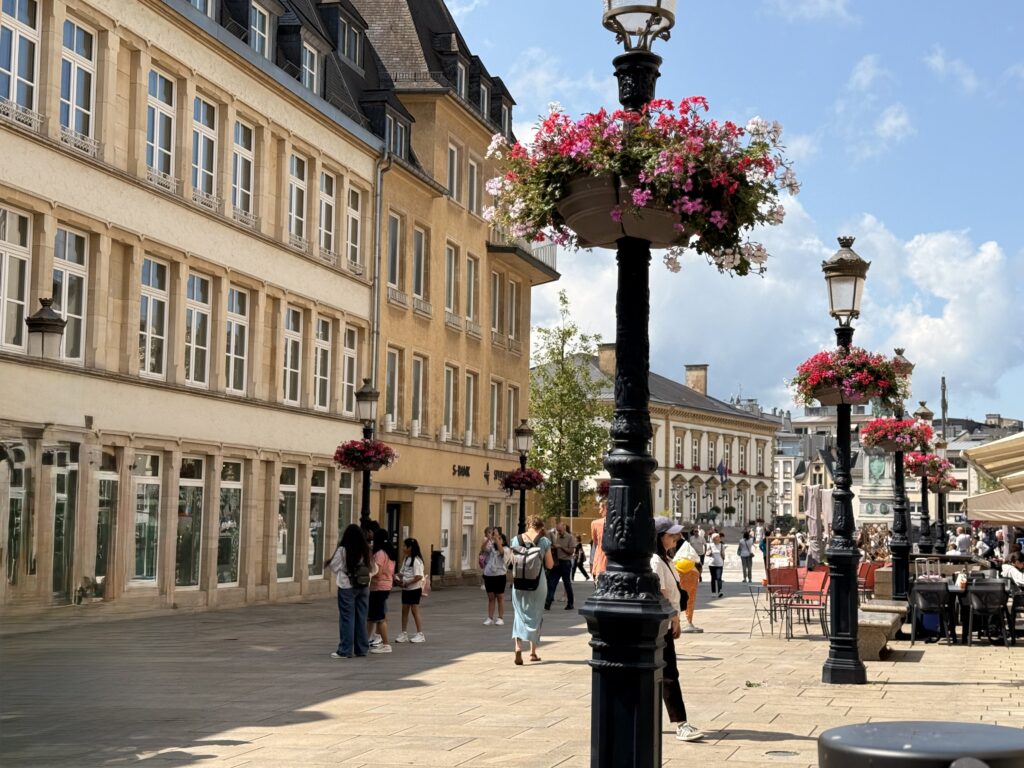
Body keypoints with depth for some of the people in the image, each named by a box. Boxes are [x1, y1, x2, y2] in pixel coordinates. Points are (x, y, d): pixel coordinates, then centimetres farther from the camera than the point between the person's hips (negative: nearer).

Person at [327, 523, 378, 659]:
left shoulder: (343, 550, -11)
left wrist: (328, 563, 14)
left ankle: (345, 650, 1)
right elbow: (374, 569, 6)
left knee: (347, 618, 0)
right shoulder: (366, 551, 1)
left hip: (347, 587, -4)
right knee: (361, 617, 11)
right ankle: (362, 648, 17)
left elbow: (334, 567, -6)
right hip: (363, 587, 4)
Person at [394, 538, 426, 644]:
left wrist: (407, 583, -21)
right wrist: (398, 578, -4)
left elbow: (419, 576, -21)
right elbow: (402, 572, 17)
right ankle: (404, 634, 14)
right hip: (405, 589, 8)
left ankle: (420, 634, 4)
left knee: (415, 610, -3)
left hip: (414, 588, -8)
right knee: (404, 610, 9)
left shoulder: (416, 560, -16)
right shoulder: (406, 559, 11)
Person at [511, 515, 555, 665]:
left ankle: (518, 647, -13)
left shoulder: (516, 539, 1)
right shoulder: (544, 541, -4)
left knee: (520, 613, 9)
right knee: (535, 615, 12)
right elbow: (550, 565, 0)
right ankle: (533, 652, 19)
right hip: (538, 581, -1)